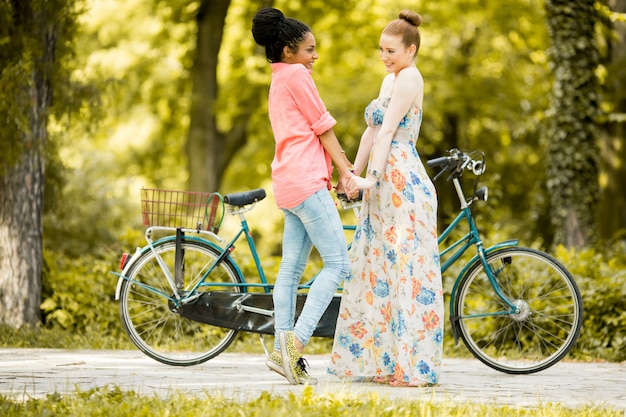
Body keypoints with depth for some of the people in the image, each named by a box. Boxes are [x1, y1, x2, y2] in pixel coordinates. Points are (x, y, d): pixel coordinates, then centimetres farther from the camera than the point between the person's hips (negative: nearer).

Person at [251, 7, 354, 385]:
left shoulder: (278, 82, 24)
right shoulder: (297, 75, -6)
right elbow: (323, 128, -6)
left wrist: (333, 178, 21)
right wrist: (346, 172, -2)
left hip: (290, 183, 10)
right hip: (306, 182, -10)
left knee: (291, 269, 7)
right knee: (338, 264, -11)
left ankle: (282, 352, 5)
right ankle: (297, 339, -20)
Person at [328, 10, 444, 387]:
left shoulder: (409, 78, -9)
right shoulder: (391, 79, 20)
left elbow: (387, 132, -16)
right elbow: (372, 131, 17)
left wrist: (371, 178, -20)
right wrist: (353, 175, 11)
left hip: (402, 183, -10)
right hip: (386, 186, 10)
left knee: (405, 269, -9)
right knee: (378, 270, 10)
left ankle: (413, 366, -8)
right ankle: (384, 361, 13)